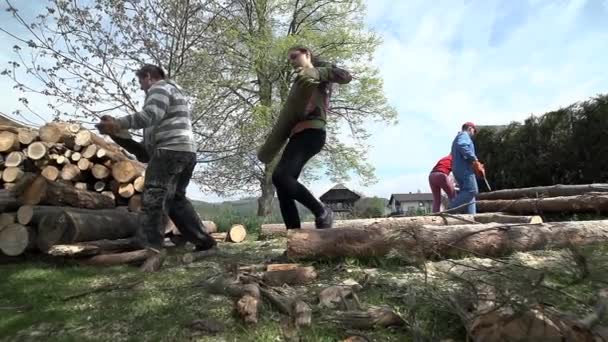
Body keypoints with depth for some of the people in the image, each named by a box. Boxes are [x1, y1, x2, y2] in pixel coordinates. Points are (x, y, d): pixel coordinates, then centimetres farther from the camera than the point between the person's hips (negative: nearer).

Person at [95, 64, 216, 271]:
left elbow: (151, 115, -17)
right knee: (176, 199, 15)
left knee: (154, 197, -16)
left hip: (170, 150, -10)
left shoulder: (159, 88, 3)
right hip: (187, 151, 10)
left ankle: (151, 250, -24)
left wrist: (118, 124, -20)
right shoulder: (174, 90, 34)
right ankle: (203, 240, 18)